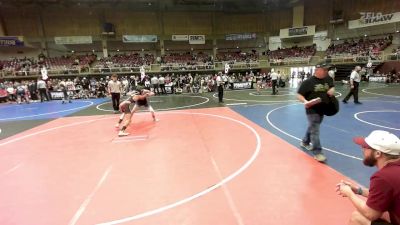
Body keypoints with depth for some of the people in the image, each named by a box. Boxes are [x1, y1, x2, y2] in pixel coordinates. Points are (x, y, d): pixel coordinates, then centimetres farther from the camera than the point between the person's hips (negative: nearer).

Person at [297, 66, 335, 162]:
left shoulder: (328, 79, 4)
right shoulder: (308, 82, -15)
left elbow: (332, 87, 23)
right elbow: (299, 95, -14)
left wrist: (332, 90, -1)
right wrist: (305, 101, -32)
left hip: (322, 109, 7)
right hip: (312, 110, -7)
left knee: (312, 128, 21)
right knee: (315, 130, -6)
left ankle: (305, 142, 43)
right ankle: (317, 152, 1)